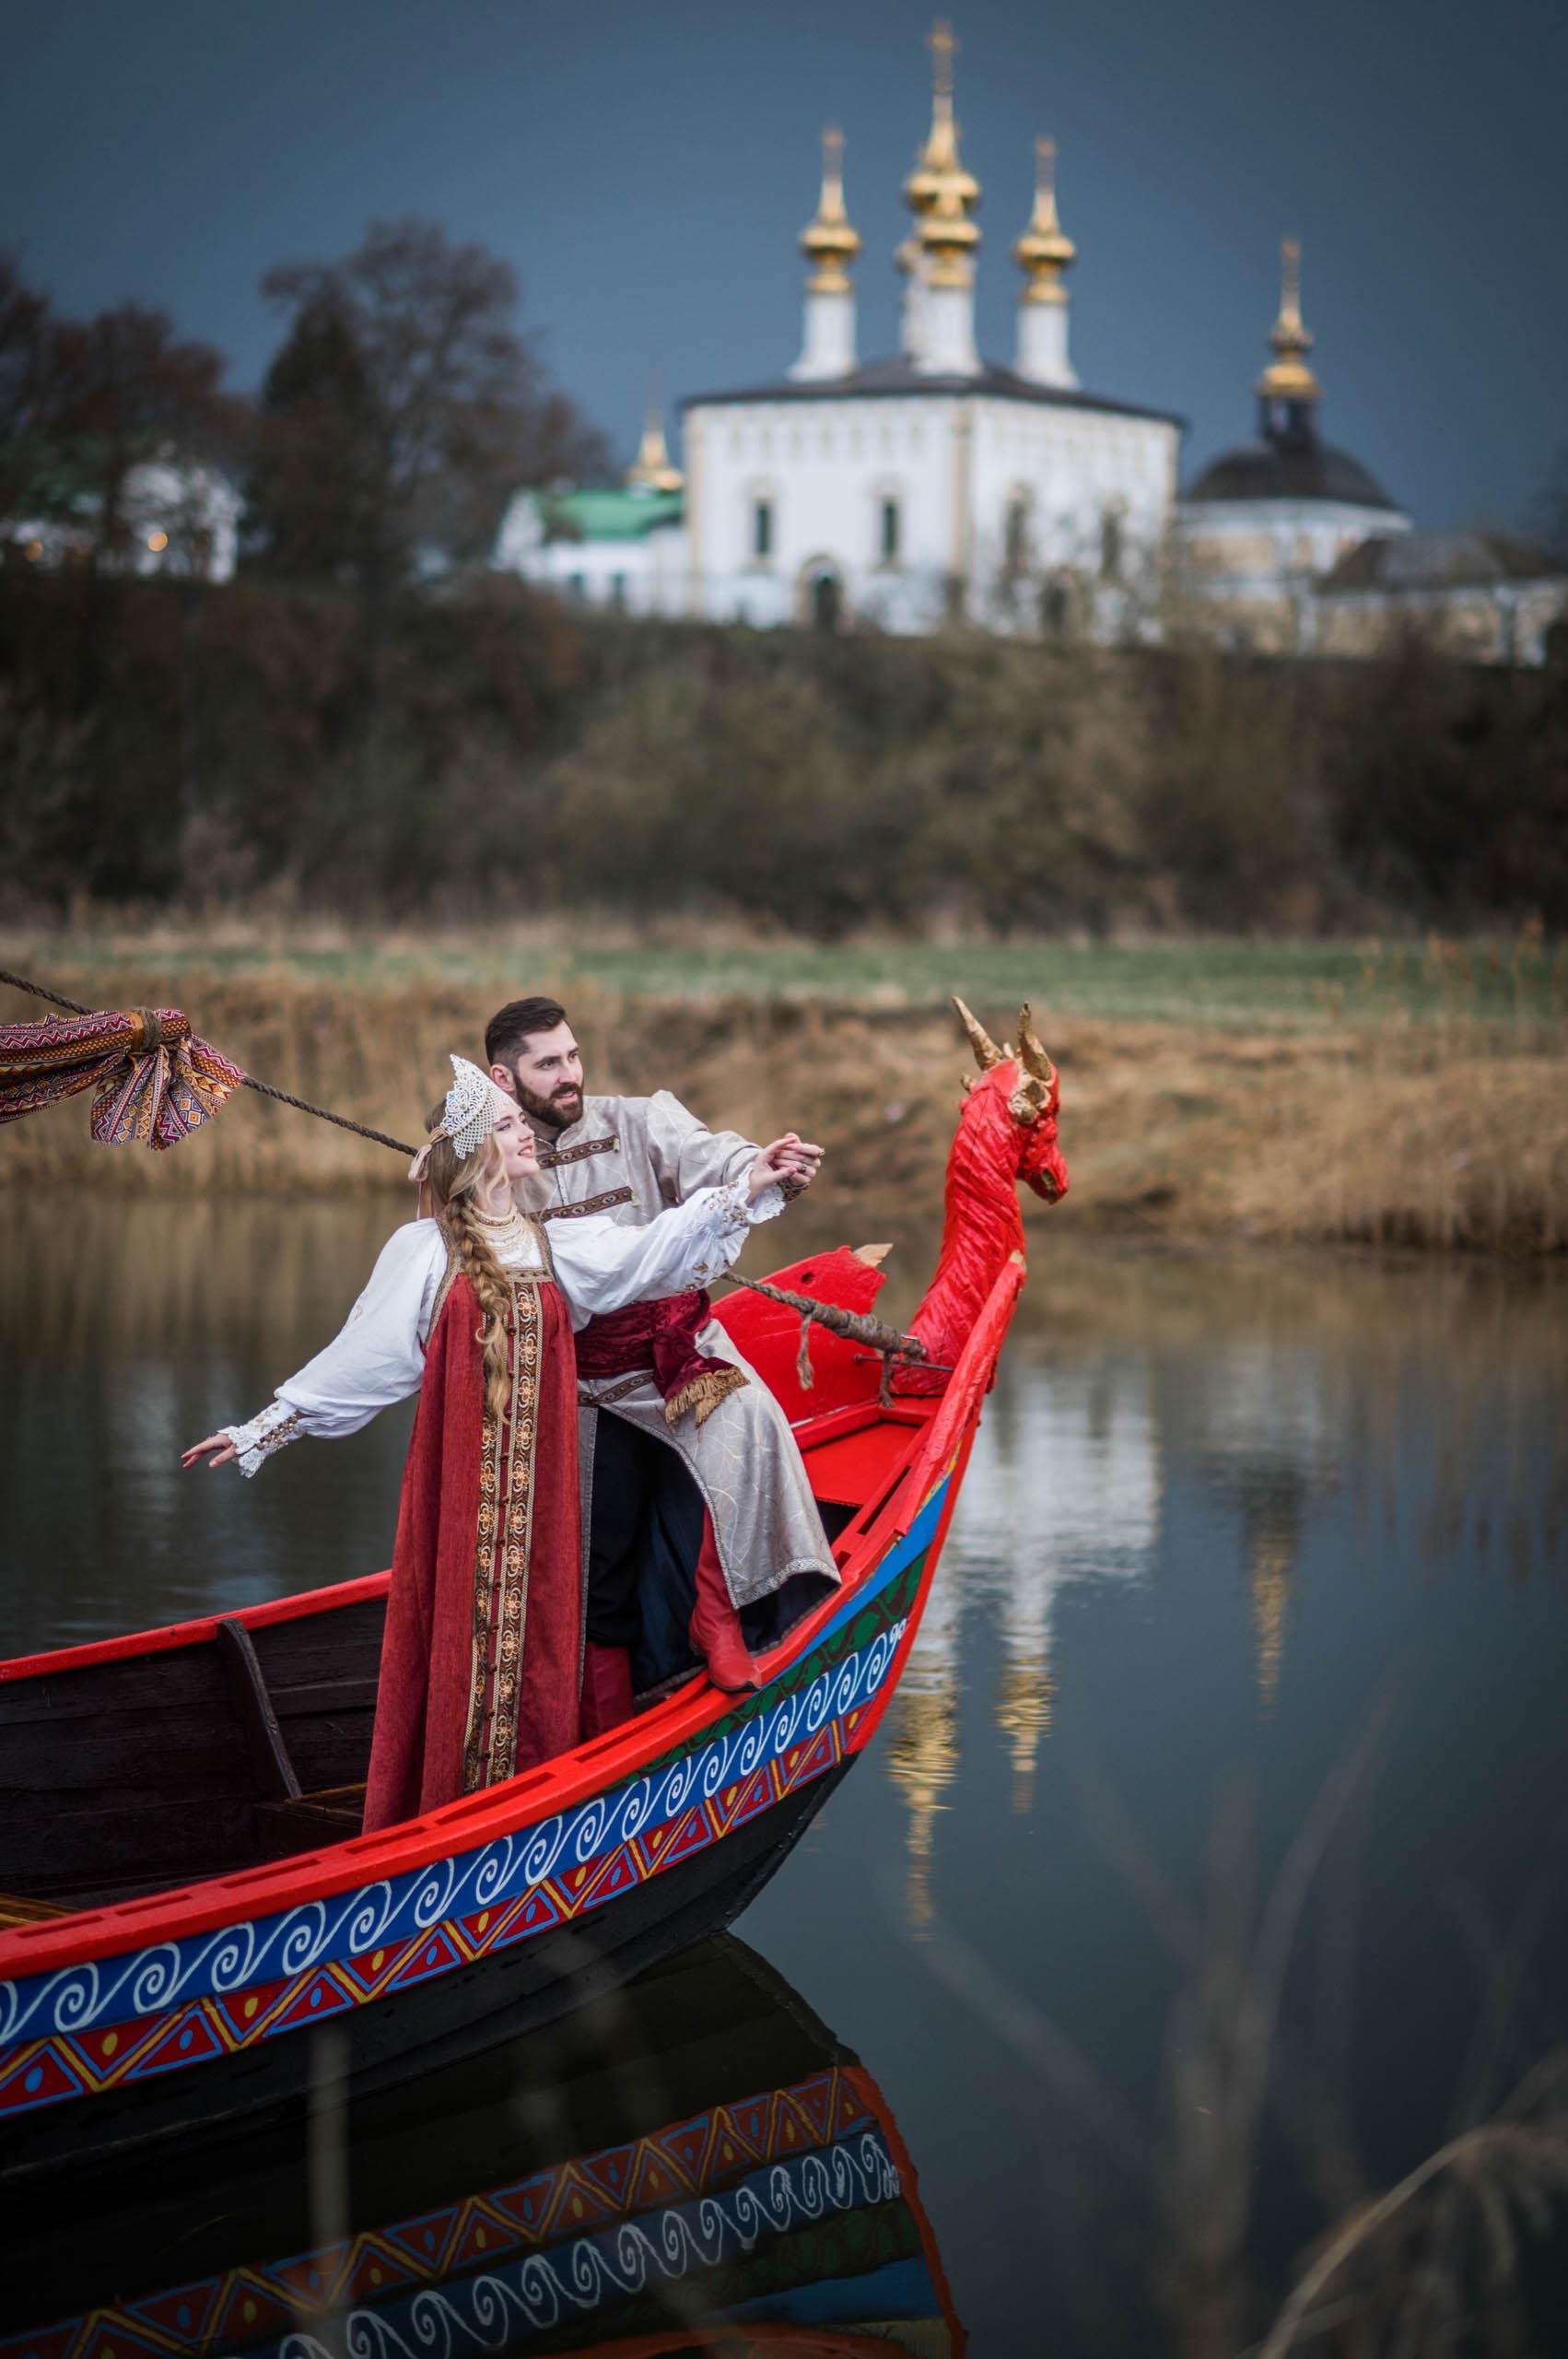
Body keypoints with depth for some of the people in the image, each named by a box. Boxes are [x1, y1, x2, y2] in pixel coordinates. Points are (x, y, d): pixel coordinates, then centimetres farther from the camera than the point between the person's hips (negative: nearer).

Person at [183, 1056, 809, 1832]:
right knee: (456, 1643, -2)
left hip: (537, 1485, 3)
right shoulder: (423, 1252, -1)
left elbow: (652, 1251, -2)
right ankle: (439, 1821, 5)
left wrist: (745, 1189, -9)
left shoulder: (557, 1248, 10)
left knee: (535, 1639, 4)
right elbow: (359, 1358, 0)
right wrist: (263, 1430, -1)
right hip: (457, 1486, -3)